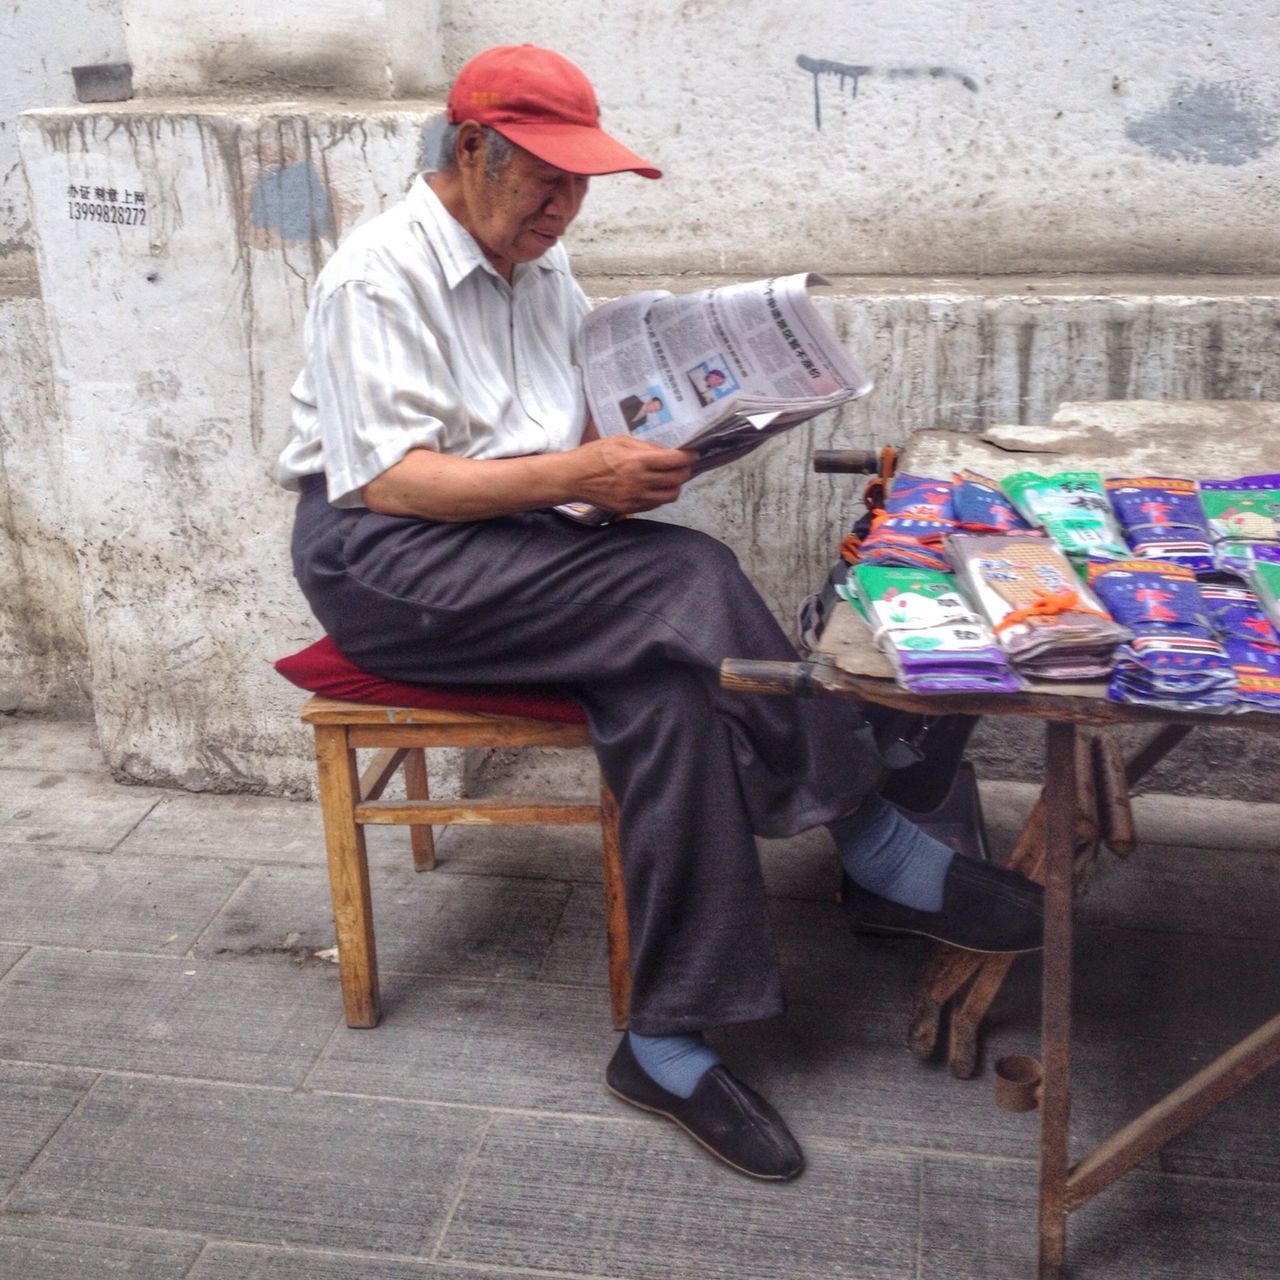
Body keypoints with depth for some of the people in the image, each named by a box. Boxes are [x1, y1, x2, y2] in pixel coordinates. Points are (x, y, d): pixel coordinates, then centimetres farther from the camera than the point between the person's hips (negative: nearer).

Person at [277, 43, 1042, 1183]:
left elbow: (583, 426, 19)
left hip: (513, 549, 8)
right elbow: (389, 480, -20)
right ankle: (876, 849, -17)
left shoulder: (538, 264, 15)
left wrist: (644, 456, -5)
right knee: (689, 580, -28)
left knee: (669, 685, -24)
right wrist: (578, 475, -27)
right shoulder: (380, 275, -10)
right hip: (384, 560, -8)